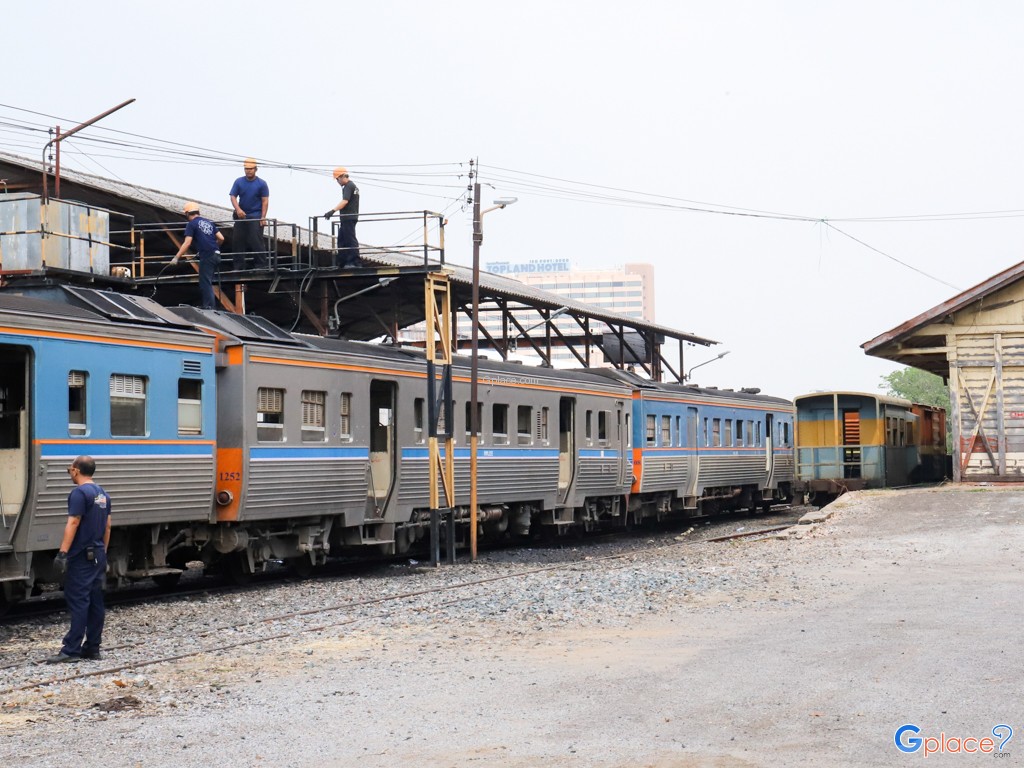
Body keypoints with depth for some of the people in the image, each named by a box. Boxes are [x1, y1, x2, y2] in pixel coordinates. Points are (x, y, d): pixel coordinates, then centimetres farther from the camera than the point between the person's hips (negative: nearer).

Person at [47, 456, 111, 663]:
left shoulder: (79, 493, -13)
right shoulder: (102, 494, 13)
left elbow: (73, 523, -20)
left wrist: (63, 553, -22)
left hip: (81, 556, -8)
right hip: (98, 556, 8)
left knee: (78, 602, -9)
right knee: (95, 602, 8)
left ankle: (71, 650, -10)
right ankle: (92, 648, 10)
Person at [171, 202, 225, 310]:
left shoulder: (192, 224, -1)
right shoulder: (209, 222, 17)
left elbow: (187, 243, -9)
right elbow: (221, 238, 13)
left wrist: (176, 257, -7)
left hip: (207, 256, -7)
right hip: (216, 255, 7)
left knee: (205, 282, -1)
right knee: (207, 281, 15)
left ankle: (209, 306, -4)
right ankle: (209, 305, 17)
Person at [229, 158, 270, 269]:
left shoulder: (261, 184, -3)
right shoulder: (239, 182, 3)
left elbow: (265, 201, -4)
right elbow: (233, 197, -1)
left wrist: (263, 218, -11)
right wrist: (238, 209, -18)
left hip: (256, 216, -4)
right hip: (241, 215, 4)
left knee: (256, 241, -10)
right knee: (237, 240, 5)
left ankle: (261, 266, -5)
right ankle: (238, 265, 14)